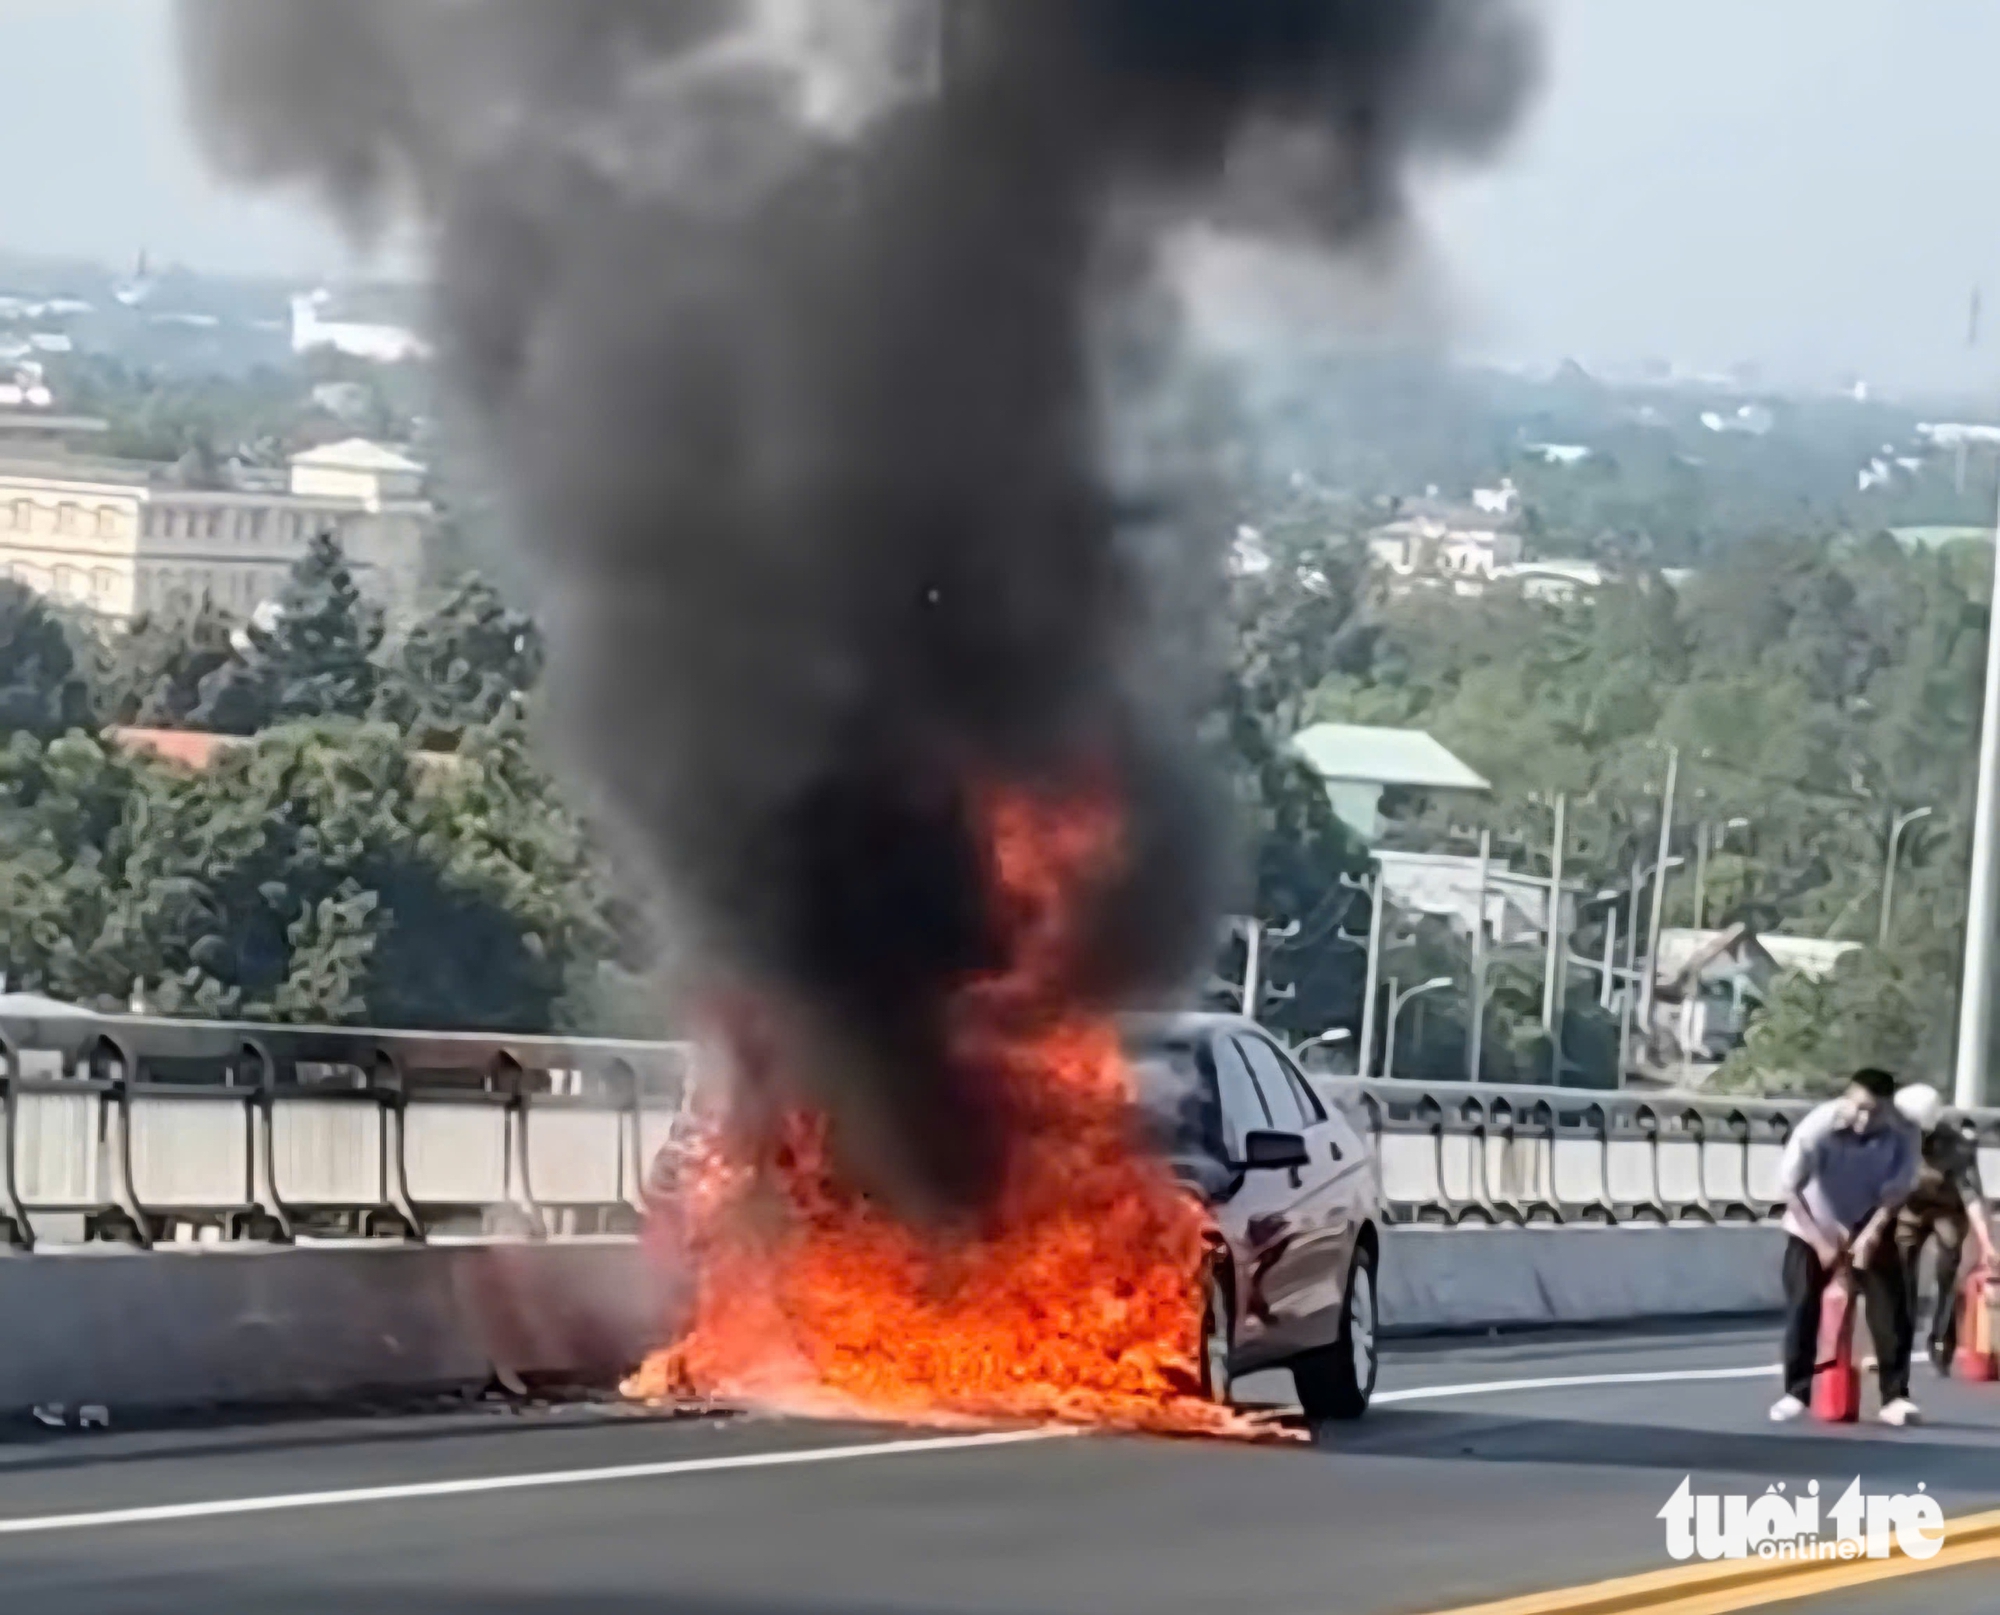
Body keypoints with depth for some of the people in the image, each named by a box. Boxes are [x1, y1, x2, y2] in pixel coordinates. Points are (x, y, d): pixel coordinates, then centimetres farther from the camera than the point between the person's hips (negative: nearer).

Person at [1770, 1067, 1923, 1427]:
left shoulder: (1903, 1135, -26)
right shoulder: (1817, 1129, -31)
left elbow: (1896, 1191, -16)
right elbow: (1791, 1189, -23)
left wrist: (1871, 1234, -29)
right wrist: (1821, 1242, -25)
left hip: (1871, 1228, 1)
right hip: (1813, 1227, -1)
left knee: (1891, 1307, -8)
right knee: (1802, 1307, -6)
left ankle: (1895, 1396, -2)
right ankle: (1796, 1392, 6)